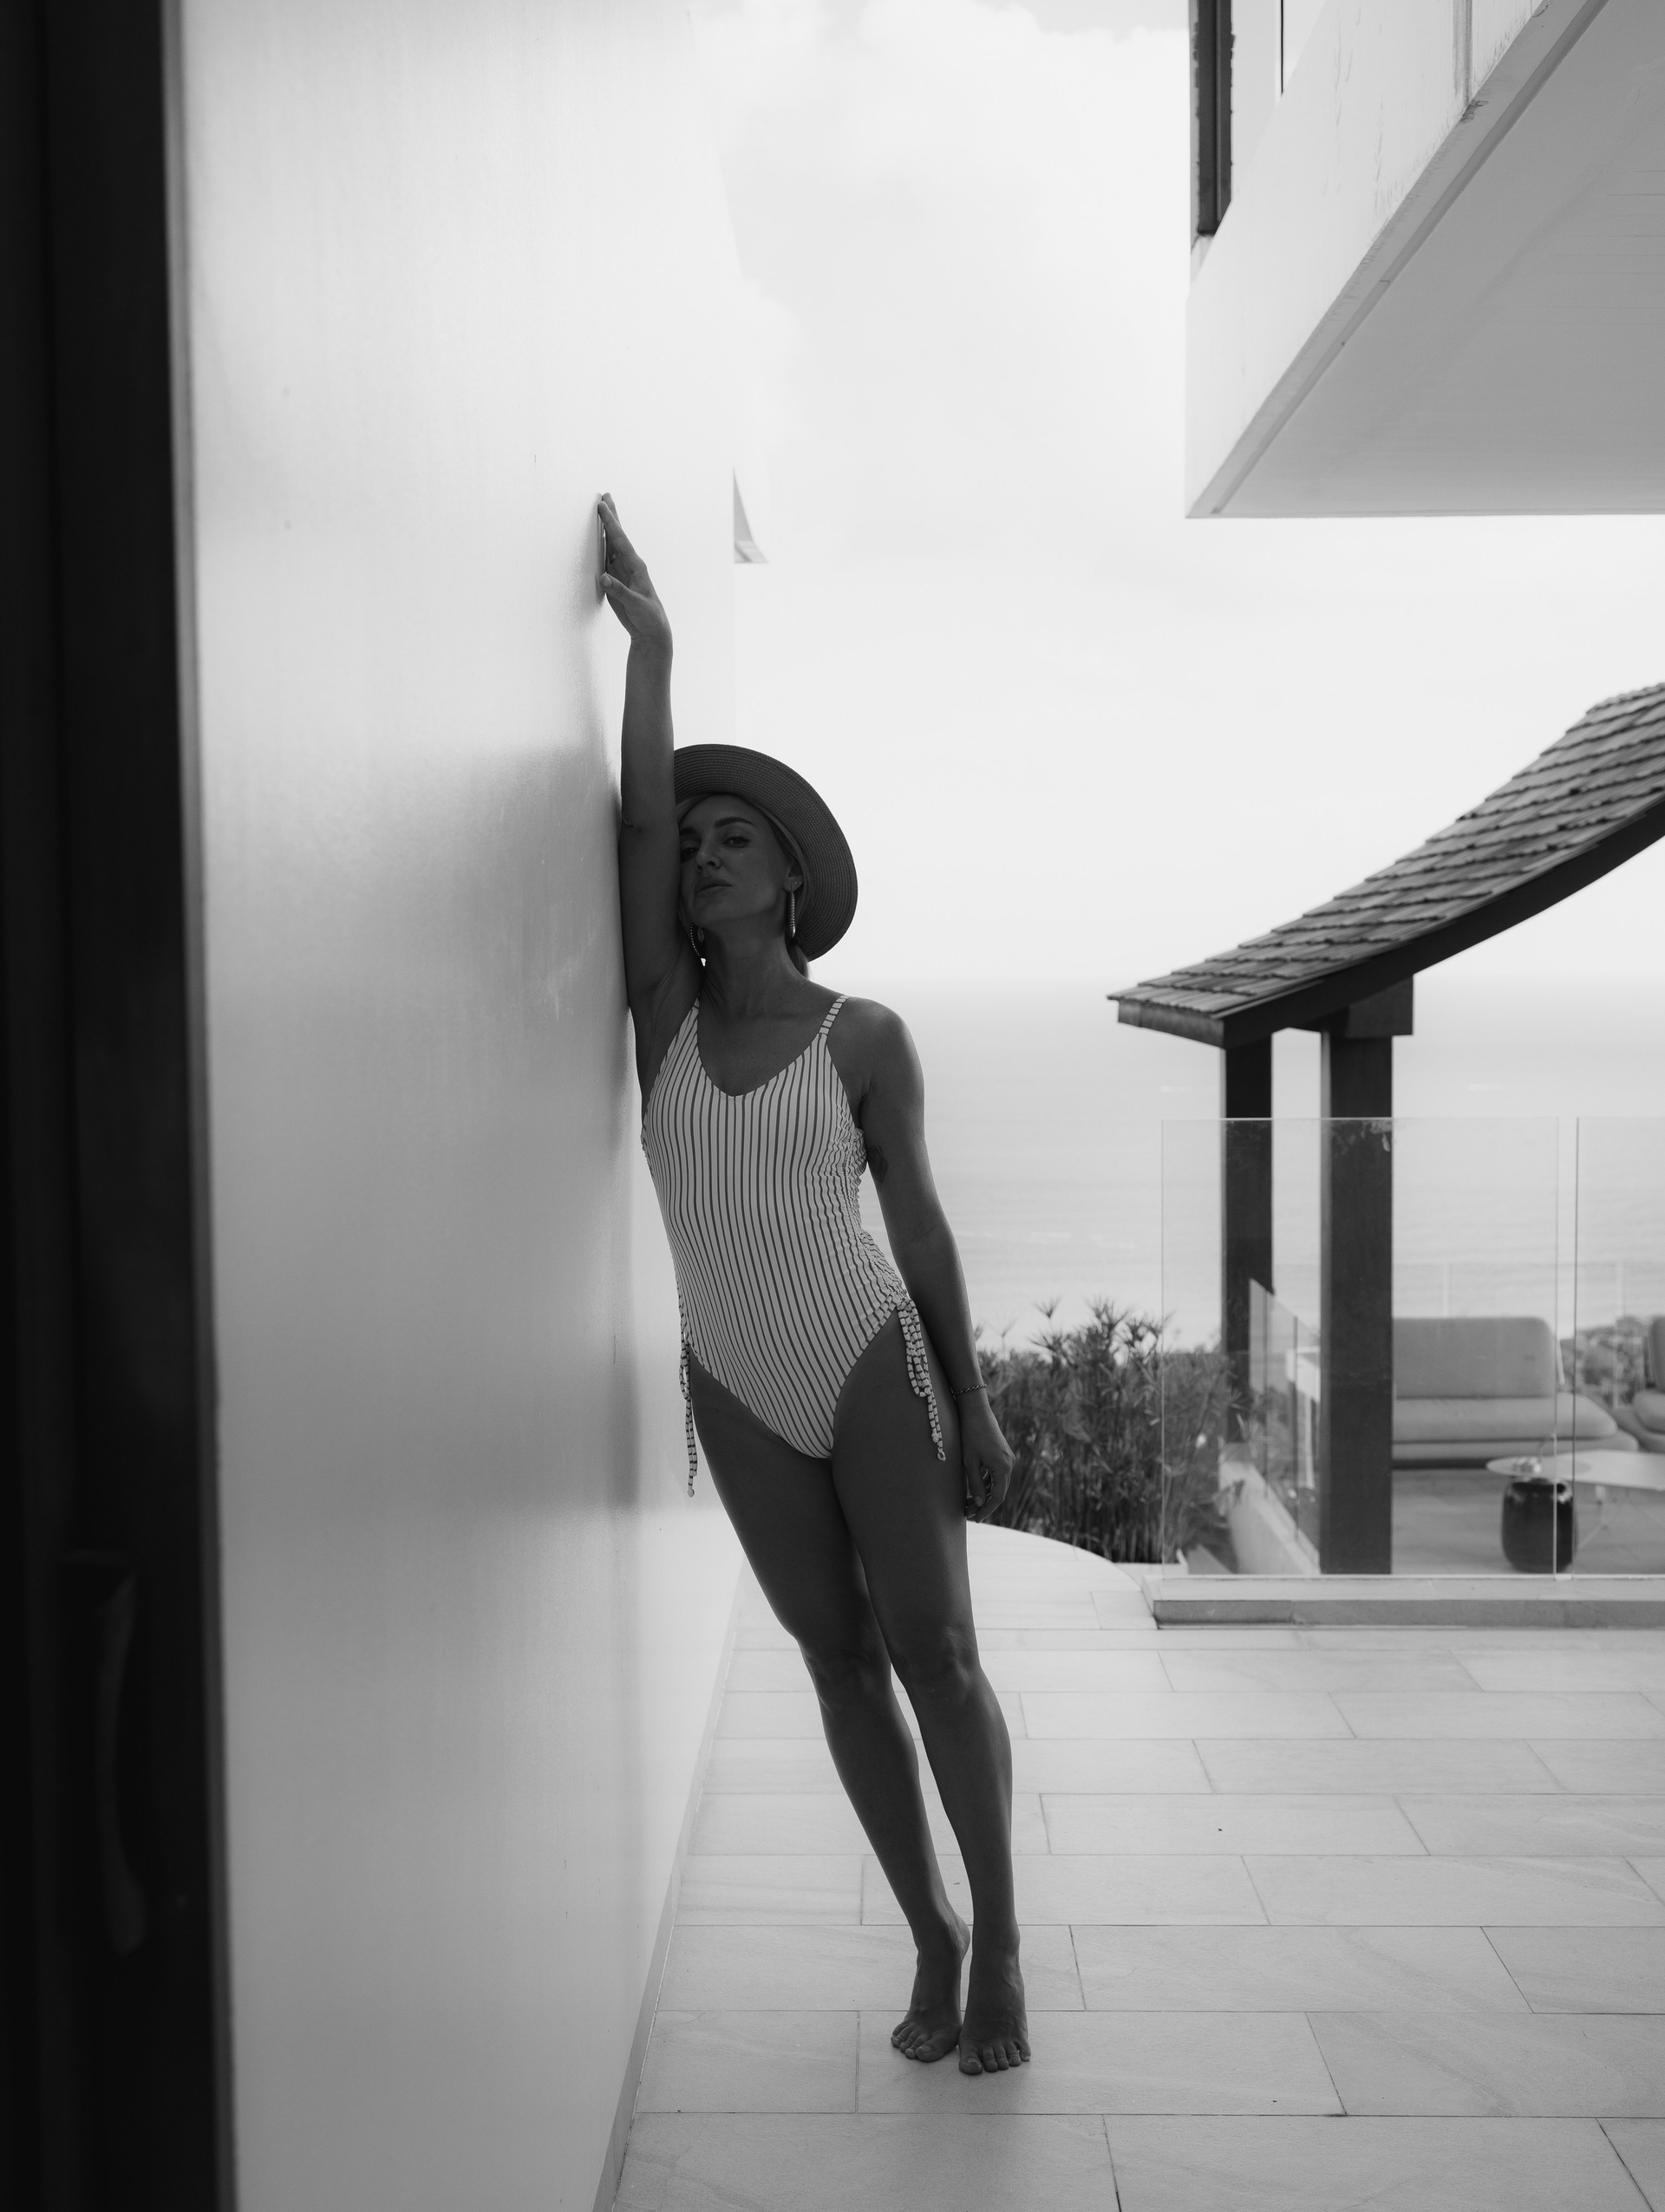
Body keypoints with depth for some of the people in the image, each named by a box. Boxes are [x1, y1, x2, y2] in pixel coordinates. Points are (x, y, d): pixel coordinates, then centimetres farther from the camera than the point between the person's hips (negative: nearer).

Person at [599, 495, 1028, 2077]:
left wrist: (975, 1405, -4)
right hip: (739, 1395, 3)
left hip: (876, 1368, -3)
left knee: (936, 1653, -1)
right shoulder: (666, 1018, 1)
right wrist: (649, 643, -10)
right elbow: (637, 822, -10)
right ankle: (930, 1937, 25)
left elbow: (918, 1221, -3)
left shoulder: (864, 1037, -5)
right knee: (839, 1664, 11)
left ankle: (1002, 1944, 16)